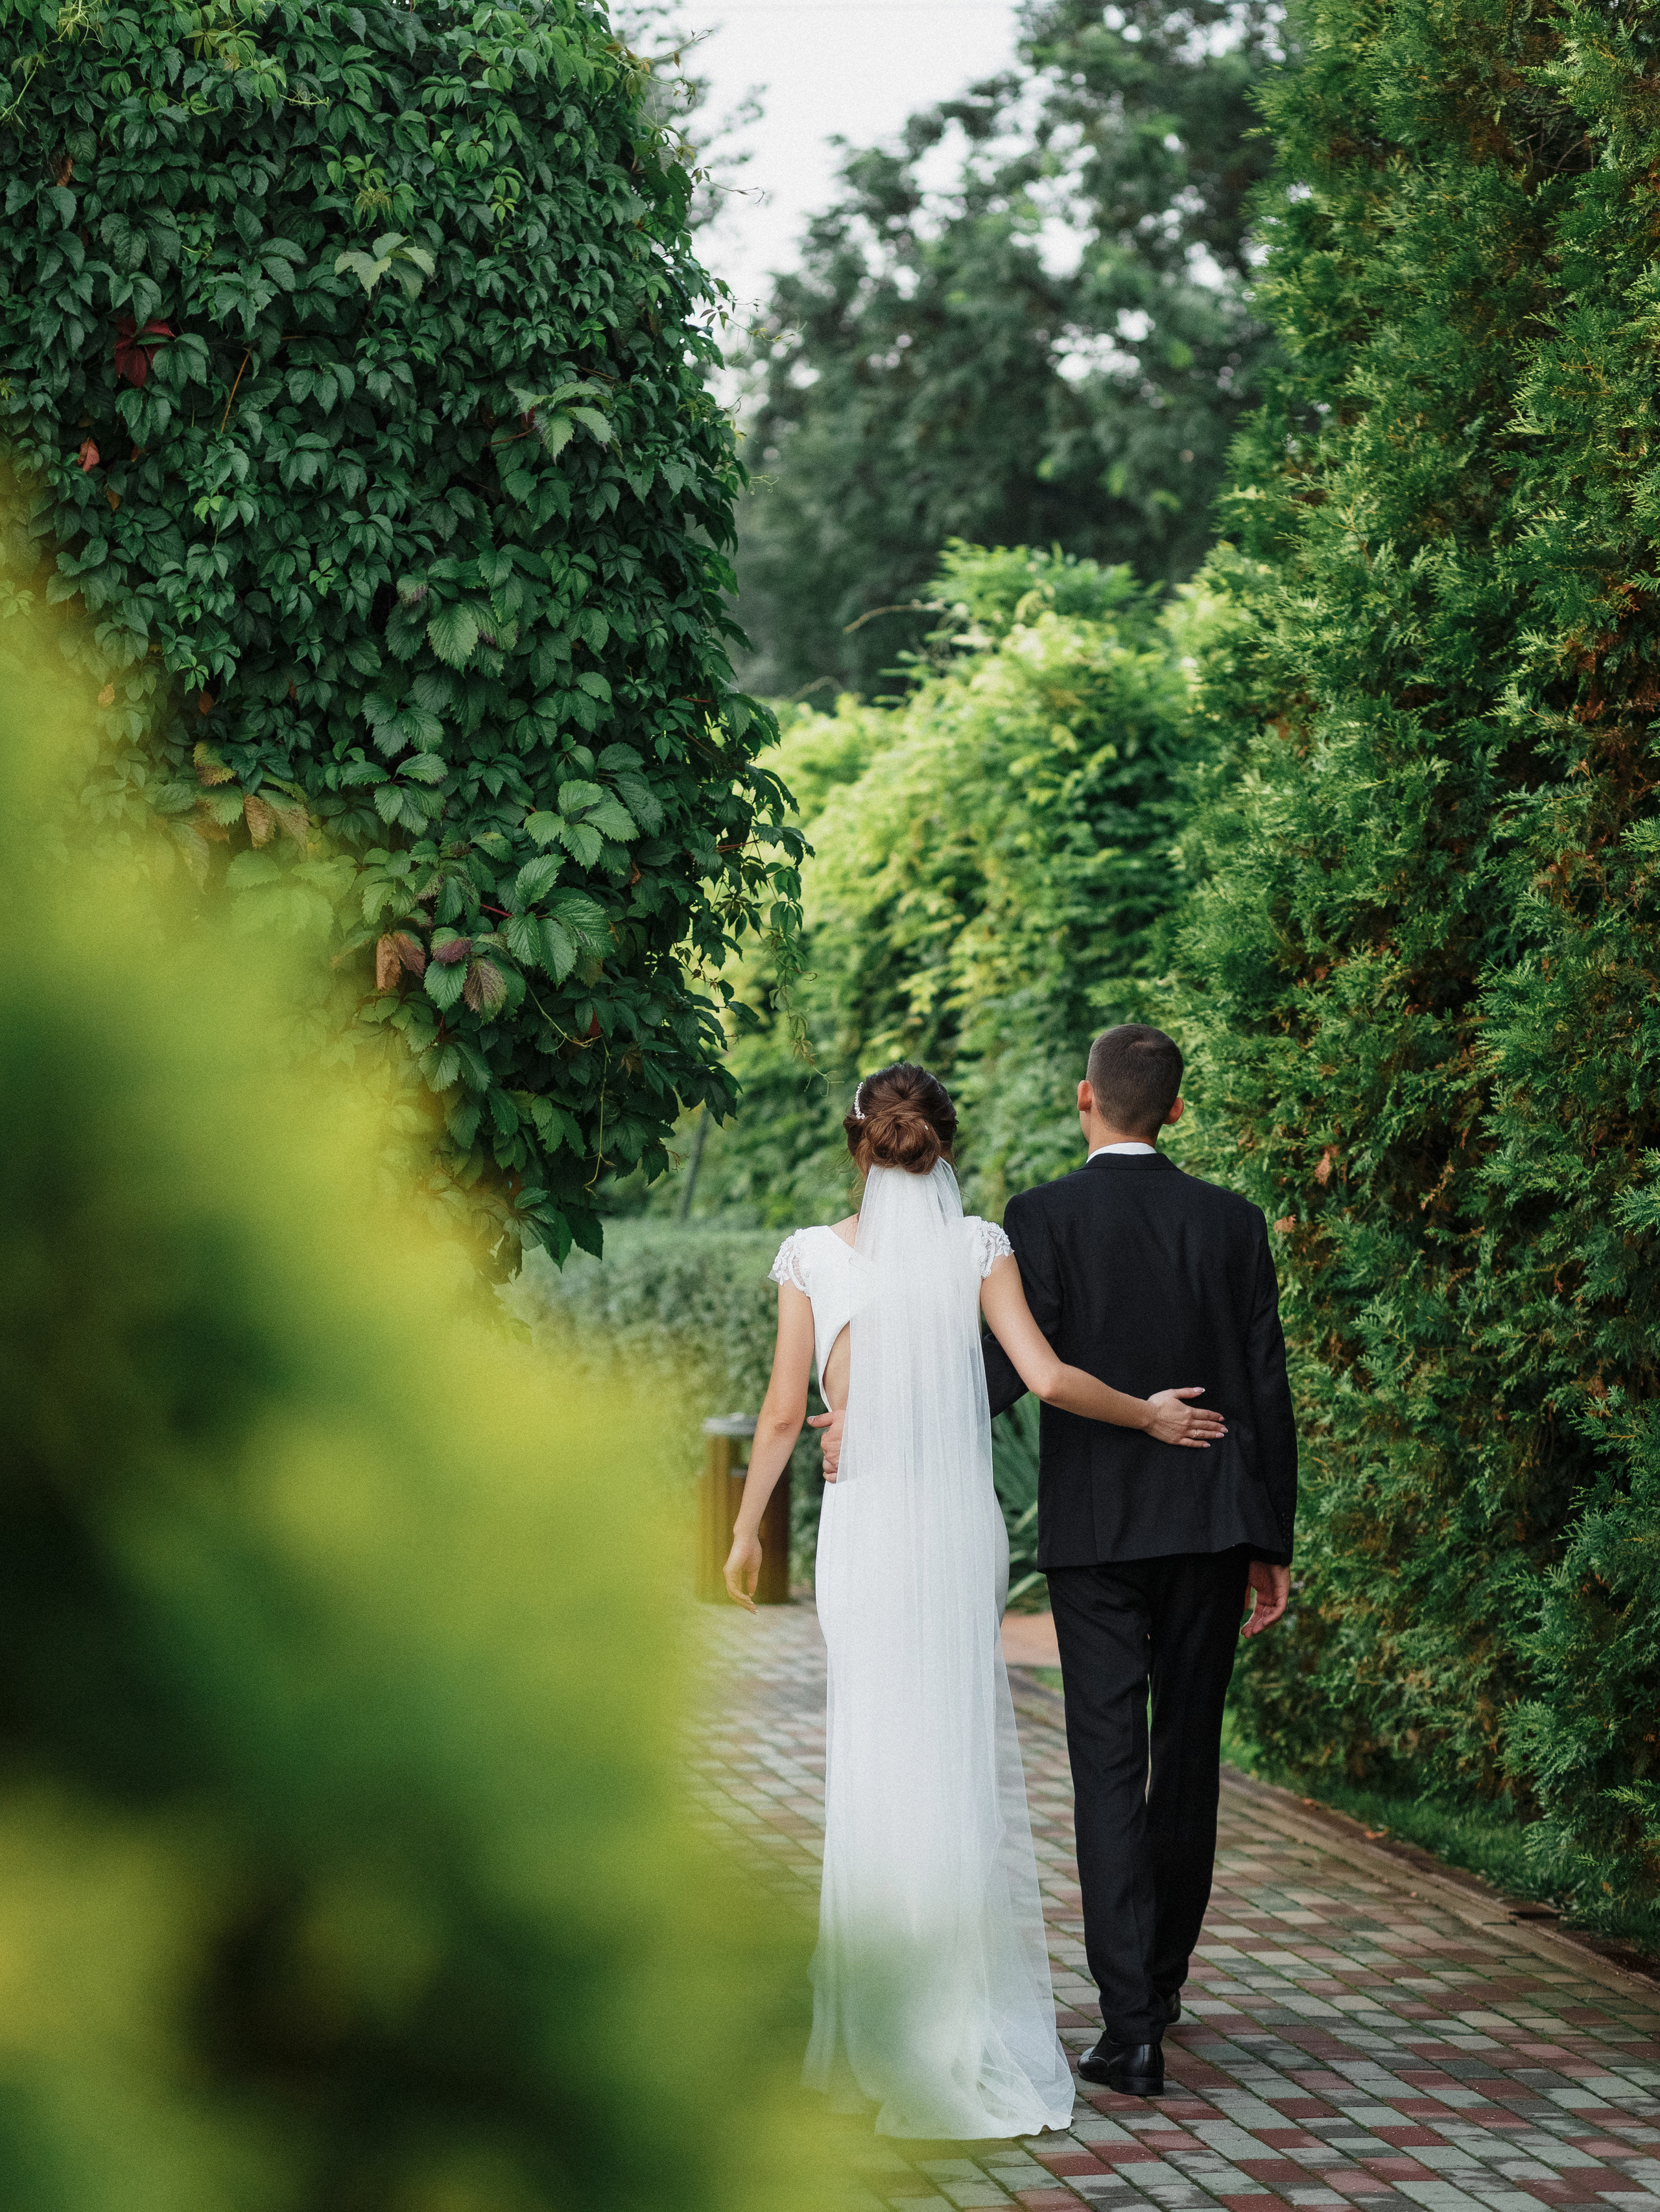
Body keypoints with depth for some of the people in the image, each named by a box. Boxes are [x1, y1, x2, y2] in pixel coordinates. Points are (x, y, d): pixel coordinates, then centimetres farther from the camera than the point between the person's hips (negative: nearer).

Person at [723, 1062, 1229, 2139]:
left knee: (872, 1752, 7)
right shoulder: (979, 1247, -4)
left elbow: (785, 1411, 0)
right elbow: (1046, 1376, -11)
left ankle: (881, 2019, 10)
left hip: (862, 1525, 0)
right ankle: (967, 2006, 10)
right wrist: (1148, 1414, 5)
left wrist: (747, 1530, 11)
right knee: (965, 1751, 7)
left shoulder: (815, 1256, -3)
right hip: (961, 1526, 0)